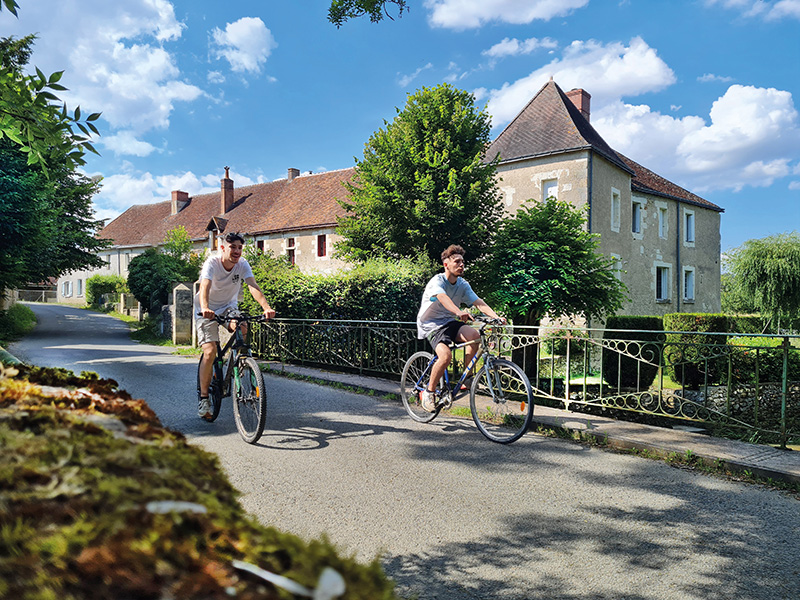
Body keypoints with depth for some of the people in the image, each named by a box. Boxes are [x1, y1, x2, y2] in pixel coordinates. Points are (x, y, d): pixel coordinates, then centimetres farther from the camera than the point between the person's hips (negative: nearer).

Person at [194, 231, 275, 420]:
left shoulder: (243, 265, -15)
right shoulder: (212, 263, -23)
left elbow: (253, 287, -29)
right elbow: (205, 287, -39)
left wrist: (266, 308, -47)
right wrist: (205, 308, -59)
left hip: (229, 307, 3)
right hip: (207, 310, -2)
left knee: (242, 328, -30)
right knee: (210, 352, -16)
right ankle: (203, 397, -1)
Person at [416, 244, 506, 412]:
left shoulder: (463, 284, 3)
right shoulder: (437, 281, -17)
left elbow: (479, 303, -8)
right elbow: (443, 298, -38)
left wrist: (496, 317, -25)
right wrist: (459, 312, -57)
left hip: (449, 322, 6)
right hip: (431, 324, -5)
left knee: (474, 335, -25)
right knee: (446, 356, -30)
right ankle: (429, 391, -7)